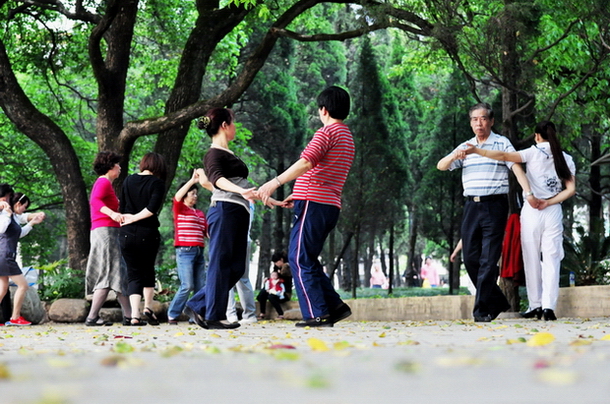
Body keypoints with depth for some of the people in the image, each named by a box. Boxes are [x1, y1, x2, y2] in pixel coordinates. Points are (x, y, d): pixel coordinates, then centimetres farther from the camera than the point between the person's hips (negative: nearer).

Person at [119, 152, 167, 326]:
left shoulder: (128, 181, 8)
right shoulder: (157, 183, -4)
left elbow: (122, 208, 6)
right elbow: (152, 208, -15)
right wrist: (135, 218, -6)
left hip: (127, 234, 2)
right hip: (148, 233, -2)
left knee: (133, 273, 5)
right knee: (148, 270, 20)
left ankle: (135, 315, -7)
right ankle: (148, 308, 16)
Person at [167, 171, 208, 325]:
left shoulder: (200, 214, 21)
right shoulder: (179, 209, 4)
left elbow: (207, 232, 20)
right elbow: (177, 196, -15)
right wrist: (192, 180, -19)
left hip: (199, 252, 6)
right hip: (185, 251, -6)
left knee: (200, 287, 1)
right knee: (187, 286, -13)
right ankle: (172, 315, -3)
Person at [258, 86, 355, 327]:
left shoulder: (328, 132, -7)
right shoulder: (347, 137, 23)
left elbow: (306, 163, -21)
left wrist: (275, 183, -22)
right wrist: (297, 195, 28)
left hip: (314, 205, -9)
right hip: (330, 206, 9)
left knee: (300, 259, -6)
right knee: (307, 260, 14)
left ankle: (317, 315, -10)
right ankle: (335, 306, 8)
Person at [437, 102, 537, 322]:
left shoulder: (502, 143, 3)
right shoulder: (465, 147, 16)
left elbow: (517, 167, -9)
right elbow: (441, 166, 8)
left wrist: (528, 192, -24)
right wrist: (454, 157, -15)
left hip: (495, 205, -5)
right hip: (471, 205, 5)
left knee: (488, 259, -8)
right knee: (470, 258, 4)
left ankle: (482, 309, -8)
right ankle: (497, 301, 18)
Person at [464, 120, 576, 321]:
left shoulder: (534, 153, -2)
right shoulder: (566, 159, 8)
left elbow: (504, 156, -15)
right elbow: (571, 189, 0)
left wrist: (477, 151, -16)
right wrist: (549, 202, -2)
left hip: (531, 211, -2)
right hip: (553, 212, 2)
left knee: (532, 260, 7)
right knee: (551, 260, 0)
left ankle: (535, 305, 8)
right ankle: (549, 306, -11)